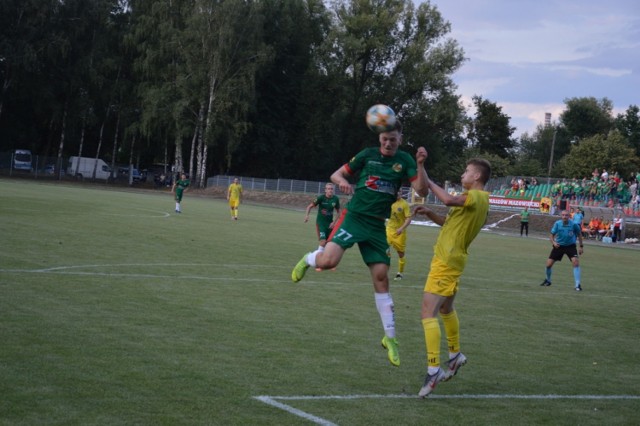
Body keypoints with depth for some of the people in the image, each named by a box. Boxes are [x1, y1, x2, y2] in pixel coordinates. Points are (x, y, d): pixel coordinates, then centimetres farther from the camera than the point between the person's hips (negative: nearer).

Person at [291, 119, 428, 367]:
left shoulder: (404, 161, 3)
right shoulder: (368, 155, 2)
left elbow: (422, 191, -7)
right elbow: (336, 174, 8)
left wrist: (421, 165, -22)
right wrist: (342, 182, -16)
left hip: (377, 226, 1)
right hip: (354, 216, -1)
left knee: (381, 277, -2)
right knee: (329, 260, -24)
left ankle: (390, 338, 7)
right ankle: (309, 259, 14)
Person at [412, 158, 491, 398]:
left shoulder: (476, 196, -15)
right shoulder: (478, 199, 16)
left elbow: (449, 200, -35)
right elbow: (451, 222, 24)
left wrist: (428, 182, -22)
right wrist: (429, 213, 10)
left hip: (446, 261, -11)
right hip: (453, 261, 11)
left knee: (428, 313, -15)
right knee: (446, 309, 28)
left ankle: (433, 370, -20)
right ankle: (455, 356, 43)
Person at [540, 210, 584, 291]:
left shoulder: (574, 224, -17)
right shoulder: (557, 224, -14)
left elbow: (579, 234, 2)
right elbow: (551, 235, -5)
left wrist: (581, 246, 3)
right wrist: (553, 242, -25)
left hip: (570, 246, -2)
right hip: (559, 246, 2)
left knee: (576, 262, -24)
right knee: (549, 264, 0)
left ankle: (577, 285, -17)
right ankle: (548, 280, 30)